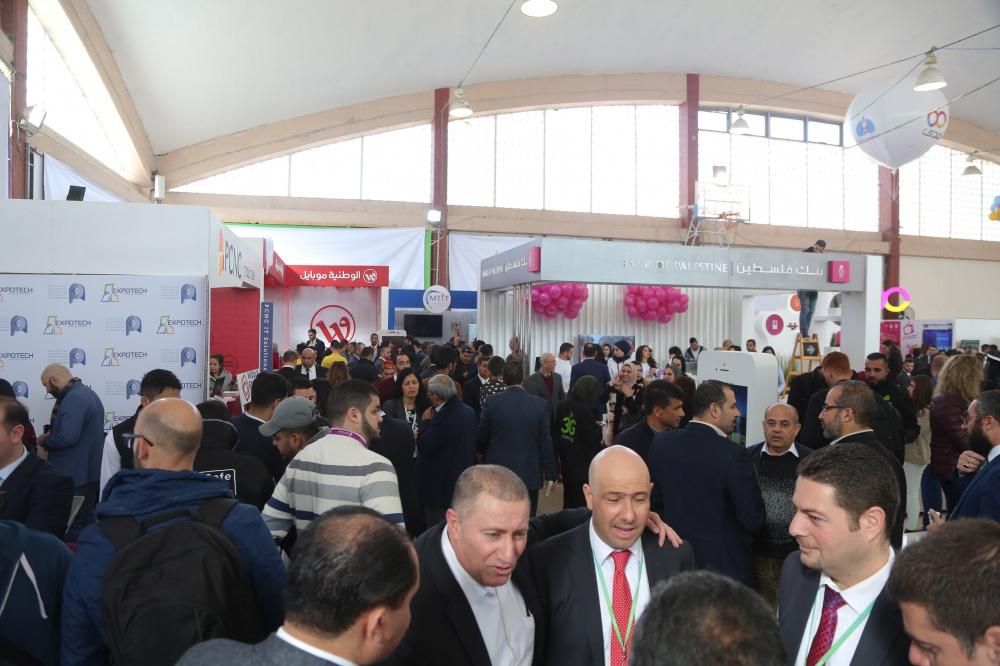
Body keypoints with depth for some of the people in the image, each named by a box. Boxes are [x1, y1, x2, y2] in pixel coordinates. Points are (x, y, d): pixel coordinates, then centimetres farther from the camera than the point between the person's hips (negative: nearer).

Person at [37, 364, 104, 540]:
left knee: (73, 531, -5)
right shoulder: (87, 392, 16)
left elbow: (67, 437, -26)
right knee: (87, 523, 16)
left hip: (76, 477, -10)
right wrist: (51, 436, 14)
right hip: (91, 472, 10)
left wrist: (44, 441, -8)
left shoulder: (74, 398, -17)